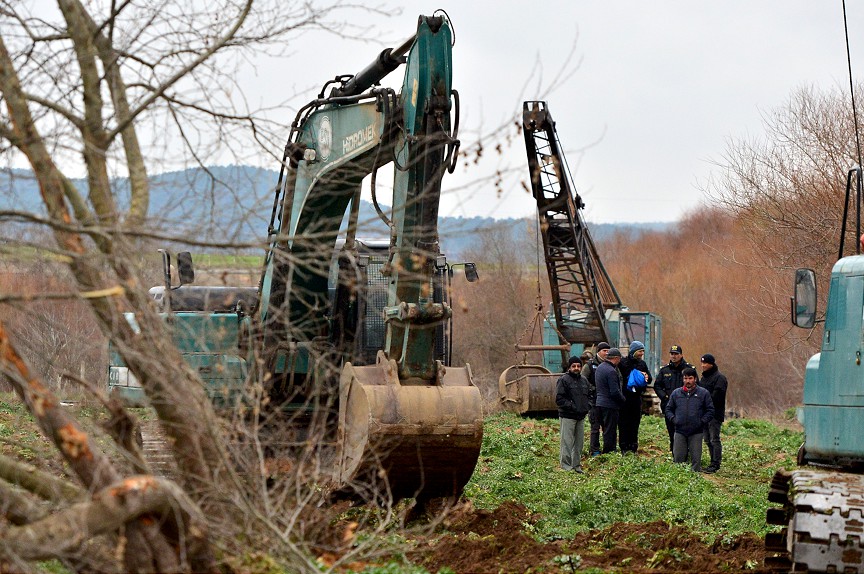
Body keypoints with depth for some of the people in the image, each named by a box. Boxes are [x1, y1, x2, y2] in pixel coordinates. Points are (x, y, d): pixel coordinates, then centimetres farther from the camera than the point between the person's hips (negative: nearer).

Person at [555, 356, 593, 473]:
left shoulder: (584, 380, 14)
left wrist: (588, 406, 5)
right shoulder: (564, 380, -8)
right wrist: (572, 407, -18)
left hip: (581, 416, 7)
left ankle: (577, 465, 21)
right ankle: (566, 465, -3)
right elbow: (559, 399, -14)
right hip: (568, 416, -7)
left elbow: (590, 396, 23)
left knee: (579, 442, 12)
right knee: (567, 442, -6)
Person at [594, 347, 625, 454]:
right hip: (610, 405, -9)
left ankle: (606, 452, 22)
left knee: (606, 430, 17)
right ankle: (609, 452, 0)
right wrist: (623, 400, -4)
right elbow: (615, 392, -21)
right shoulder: (611, 371, -19)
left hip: (600, 402, 9)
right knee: (610, 431, -3)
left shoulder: (600, 367, 11)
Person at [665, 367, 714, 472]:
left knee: (696, 459, -2)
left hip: (696, 432, -2)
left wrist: (702, 421, -7)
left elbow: (710, 410, 4)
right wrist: (673, 419, 0)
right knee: (678, 459, 1)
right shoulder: (676, 393, 10)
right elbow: (669, 409, 17)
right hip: (680, 432, 2)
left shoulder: (703, 393, 3)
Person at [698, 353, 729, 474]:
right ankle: (713, 462, 18)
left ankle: (716, 464, -7)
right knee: (708, 440, 11)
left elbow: (716, 396, -19)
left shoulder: (719, 378, -10)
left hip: (715, 414, -9)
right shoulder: (704, 377, 18)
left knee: (714, 440, -8)